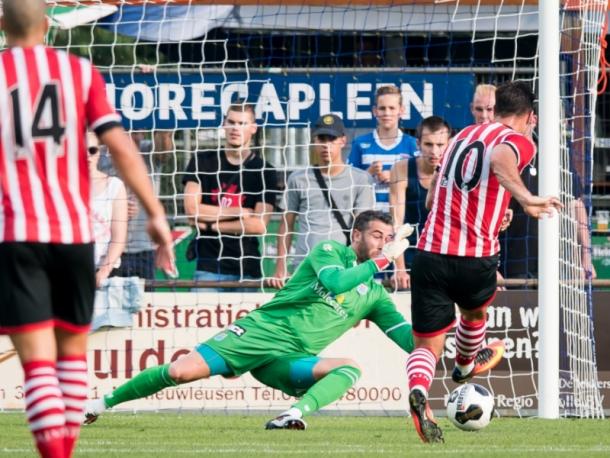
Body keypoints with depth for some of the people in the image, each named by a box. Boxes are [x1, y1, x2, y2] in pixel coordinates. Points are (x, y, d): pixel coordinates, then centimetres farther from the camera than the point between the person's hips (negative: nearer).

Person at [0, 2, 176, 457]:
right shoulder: (81, 72, 5)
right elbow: (121, 147, -5)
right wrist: (156, 215, -4)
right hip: (74, 231, 2)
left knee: (38, 361, -6)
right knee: (73, 349, 19)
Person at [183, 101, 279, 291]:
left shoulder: (264, 172, 3)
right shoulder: (202, 162, 8)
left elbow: (259, 225, -6)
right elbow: (191, 209, -3)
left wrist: (211, 225, -5)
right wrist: (239, 212, -4)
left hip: (247, 268, 0)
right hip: (208, 266, 0)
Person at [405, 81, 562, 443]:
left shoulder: (463, 135, 19)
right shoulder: (520, 142, -1)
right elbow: (500, 159, -27)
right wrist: (525, 197, -43)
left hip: (429, 254, 3)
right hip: (476, 261, -3)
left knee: (427, 346, 5)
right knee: (476, 311, 31)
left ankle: (419, 390, -27)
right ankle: (465, 365, 60)